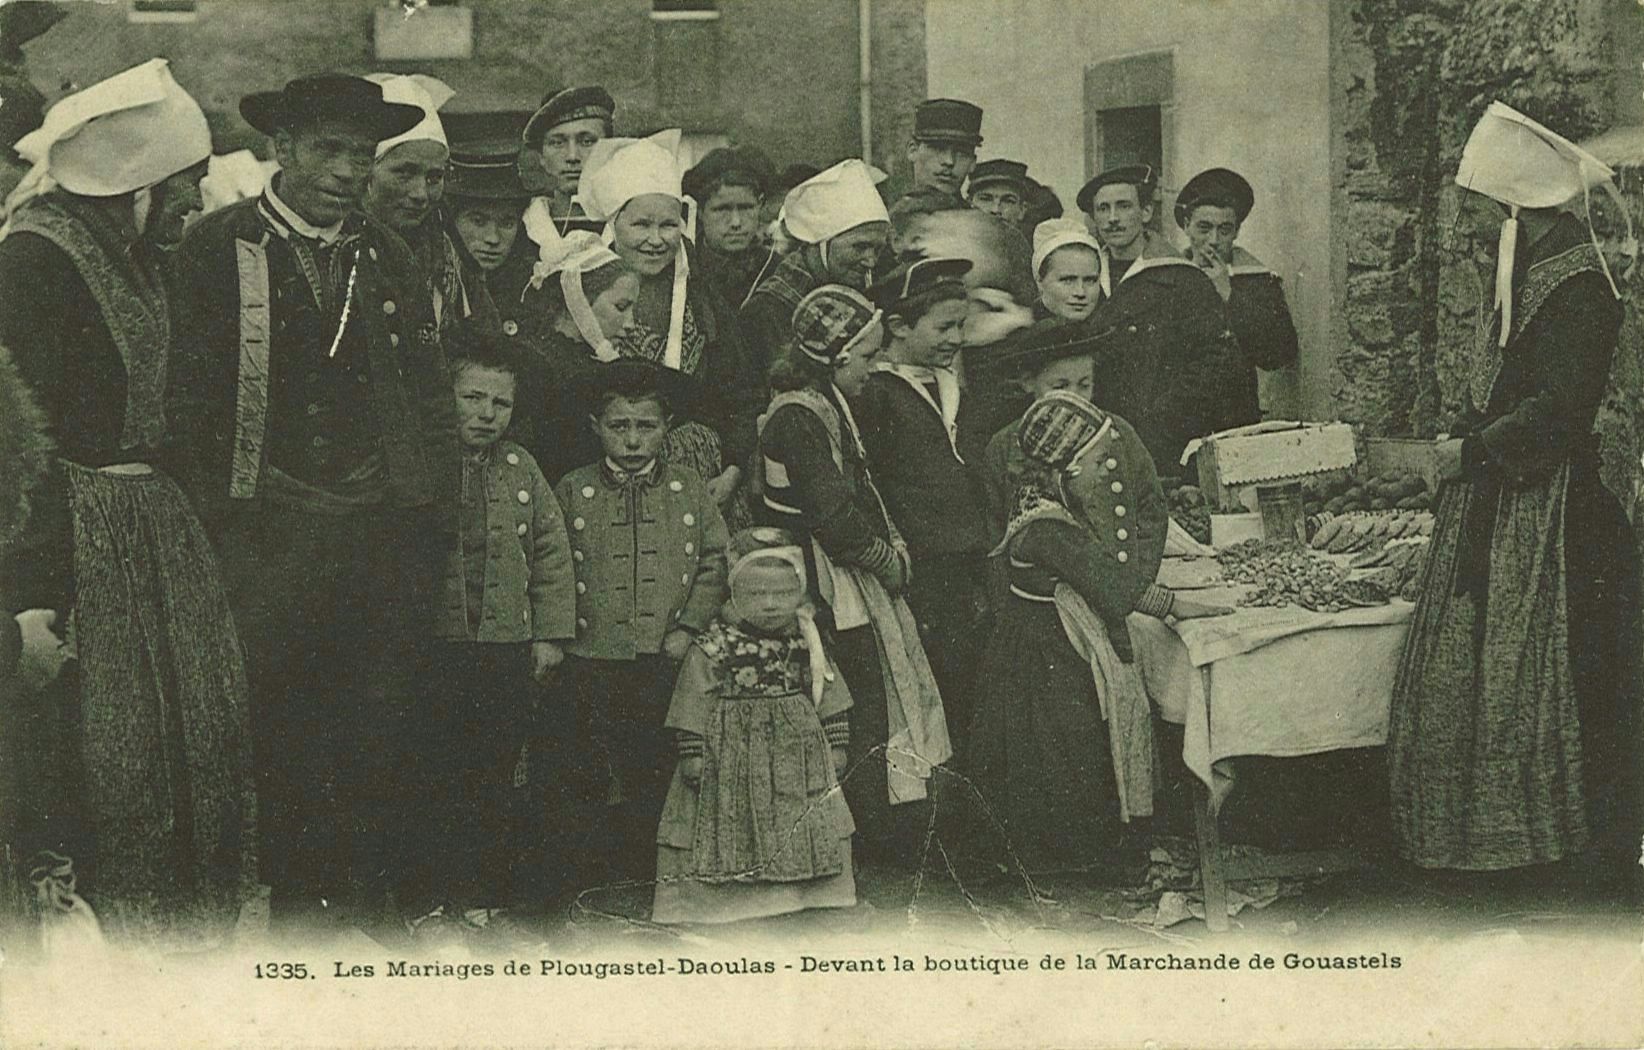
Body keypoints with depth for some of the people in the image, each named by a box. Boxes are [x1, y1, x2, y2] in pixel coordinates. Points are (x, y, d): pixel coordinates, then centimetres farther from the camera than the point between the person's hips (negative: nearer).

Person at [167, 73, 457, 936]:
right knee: (279, 741, -1)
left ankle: (365, 909, 16)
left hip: (383, 532, 4)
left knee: (378, 745, 6)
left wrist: (434, 526, 8)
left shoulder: (390, 257, 14)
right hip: (268, 533, -3)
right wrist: (213, 523, -7)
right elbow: (189, 395, -2)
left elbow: (432, 401, 16)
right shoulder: (218, 249, 0)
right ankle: (297, 910, 11)